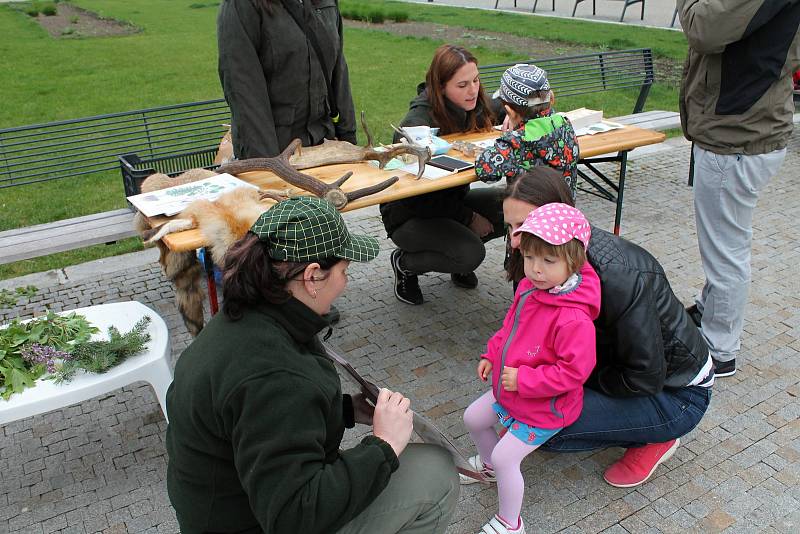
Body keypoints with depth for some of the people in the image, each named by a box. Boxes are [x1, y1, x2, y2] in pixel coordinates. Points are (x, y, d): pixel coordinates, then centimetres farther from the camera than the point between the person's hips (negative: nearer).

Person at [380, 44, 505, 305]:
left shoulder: (473, 108, -7)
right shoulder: (418, 121, -27)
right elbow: (420, 197, -24)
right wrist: (469, 218, -18)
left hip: (451, 199, 7)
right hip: (409, 214, -7)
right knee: (471, 254, -30)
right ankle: (405, 263, -1)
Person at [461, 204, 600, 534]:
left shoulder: (574, 318, -36)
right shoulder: (530, 287, -9)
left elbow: (573, 371, -32)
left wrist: (523, 380, -28)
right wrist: (492, 354, 4)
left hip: (545, 408, -9)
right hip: (509, 391, 9)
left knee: (505, 457, -6)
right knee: (473, 418, 20)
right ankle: (488, 464, 50)